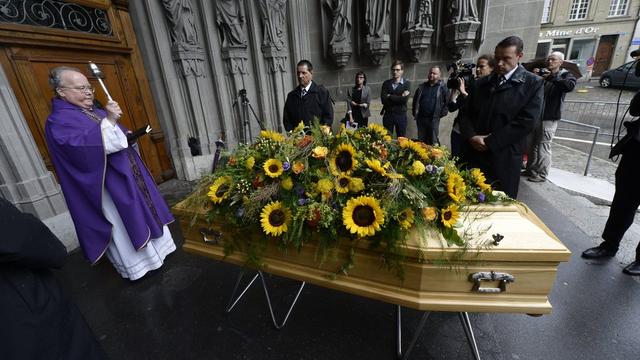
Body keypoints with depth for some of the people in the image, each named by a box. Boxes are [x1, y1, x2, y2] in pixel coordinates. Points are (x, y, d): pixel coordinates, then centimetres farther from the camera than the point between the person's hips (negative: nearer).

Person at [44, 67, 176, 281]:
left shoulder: (95, 112, 12)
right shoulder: (59, 121, -12)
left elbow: (117, 139, 22)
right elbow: (83, 147, -28)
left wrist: (128, 136, 0)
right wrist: (109, 121, -30)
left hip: (128, 175, 8)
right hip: (108, 184, -8)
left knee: (142, 212, 18)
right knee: (122, 225, 4)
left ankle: (152, 250, 36)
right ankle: (135, 265, 21)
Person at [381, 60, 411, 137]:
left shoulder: (407, 83, 2)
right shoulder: (386, 83, 6)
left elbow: (404, 99, -14)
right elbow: (383, 99, -8)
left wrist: (390, 96, -8)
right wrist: (399, 97, -10)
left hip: (401, 115, -1)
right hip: (388, 115, 1)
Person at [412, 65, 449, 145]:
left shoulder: (443, 87, 1)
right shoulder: (422, 86, 13)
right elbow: (415, 100, 21)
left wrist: (442, 114, -7)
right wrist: (414, 113, 13)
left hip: (434, 119, -4)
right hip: (421, 118, 4)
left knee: (433, 142, 0)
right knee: (421, 141, 10)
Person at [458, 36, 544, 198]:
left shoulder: (532, 83, -1)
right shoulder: (481, 83, 13)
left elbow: (527, 121, -11)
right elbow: (465, 113, 8)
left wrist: (490, 142, -14)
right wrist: (472, 137, -10)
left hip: (505, 158, -3)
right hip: (475, 154, 4)